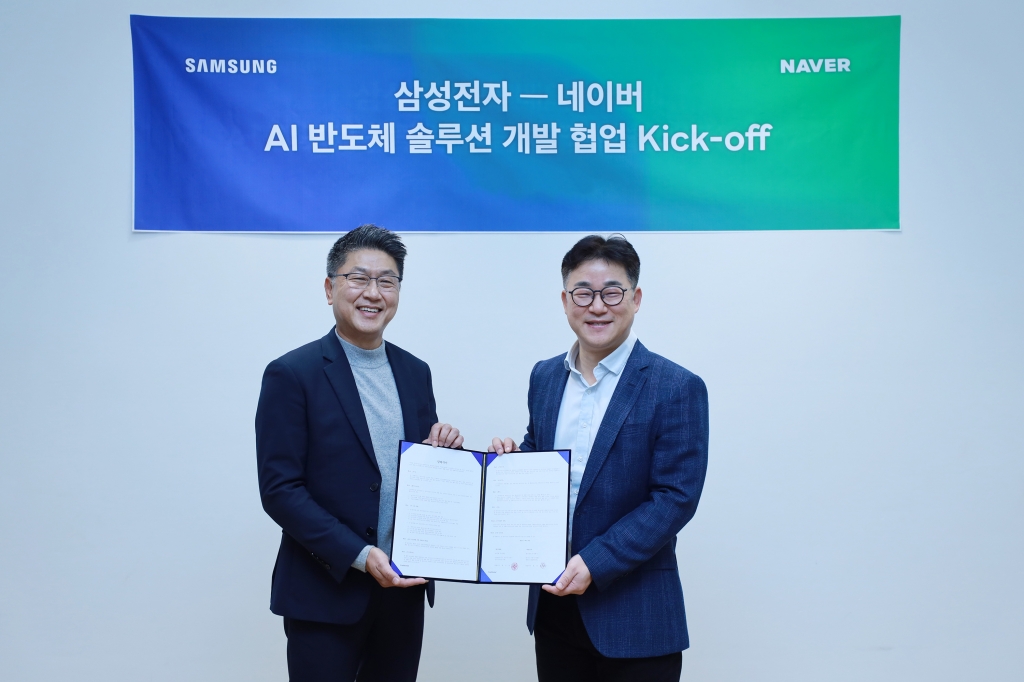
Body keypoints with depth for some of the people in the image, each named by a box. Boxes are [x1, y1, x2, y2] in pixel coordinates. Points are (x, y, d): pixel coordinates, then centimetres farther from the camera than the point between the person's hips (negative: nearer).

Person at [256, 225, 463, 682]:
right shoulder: (291, 374, -8)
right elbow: (279, 489, -12)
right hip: (326, 594, -5)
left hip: (404, 589, 5)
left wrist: (443, 452, -7)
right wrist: (359, 555, -19)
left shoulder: (415, 373, 8)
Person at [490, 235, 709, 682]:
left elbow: (676, 498, -15)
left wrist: (595, 562, -21)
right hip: (553, 601, 5)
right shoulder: (544, 376, 7)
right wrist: (513, 458, -4)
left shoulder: (676, 388, -11)